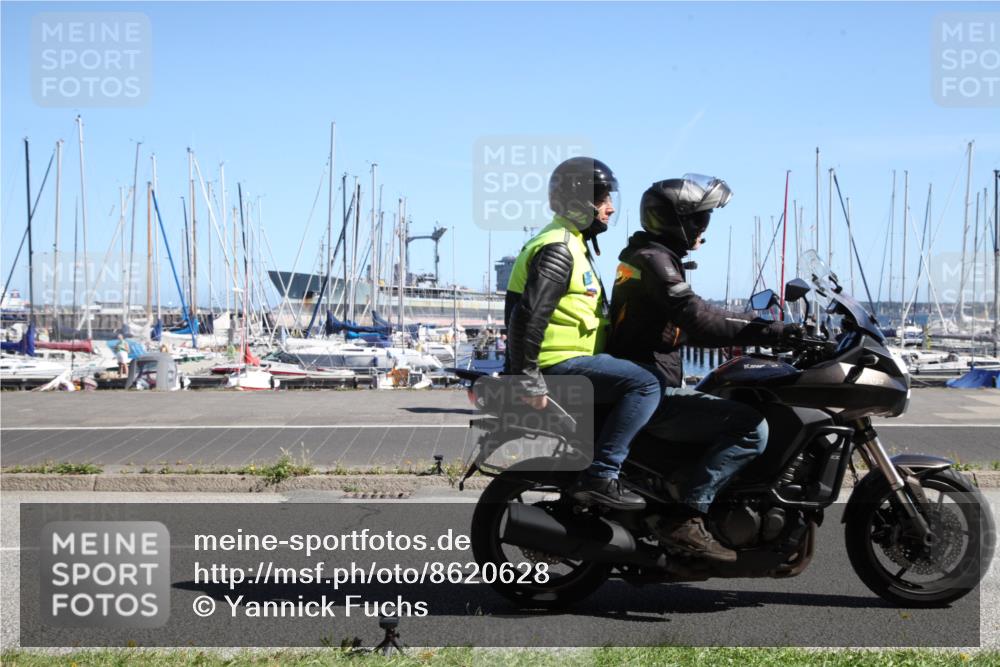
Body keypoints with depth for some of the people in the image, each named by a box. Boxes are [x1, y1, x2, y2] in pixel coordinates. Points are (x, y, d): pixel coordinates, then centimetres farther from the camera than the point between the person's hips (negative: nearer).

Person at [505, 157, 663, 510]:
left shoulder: (571, 243, 19)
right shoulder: (558, 249, -15)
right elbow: (528, 315, -24)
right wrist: (529, 381, -25)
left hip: (568, 361, 11)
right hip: (561, 365, -11)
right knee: (645, 384, -23)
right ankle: (599, 476, -23)